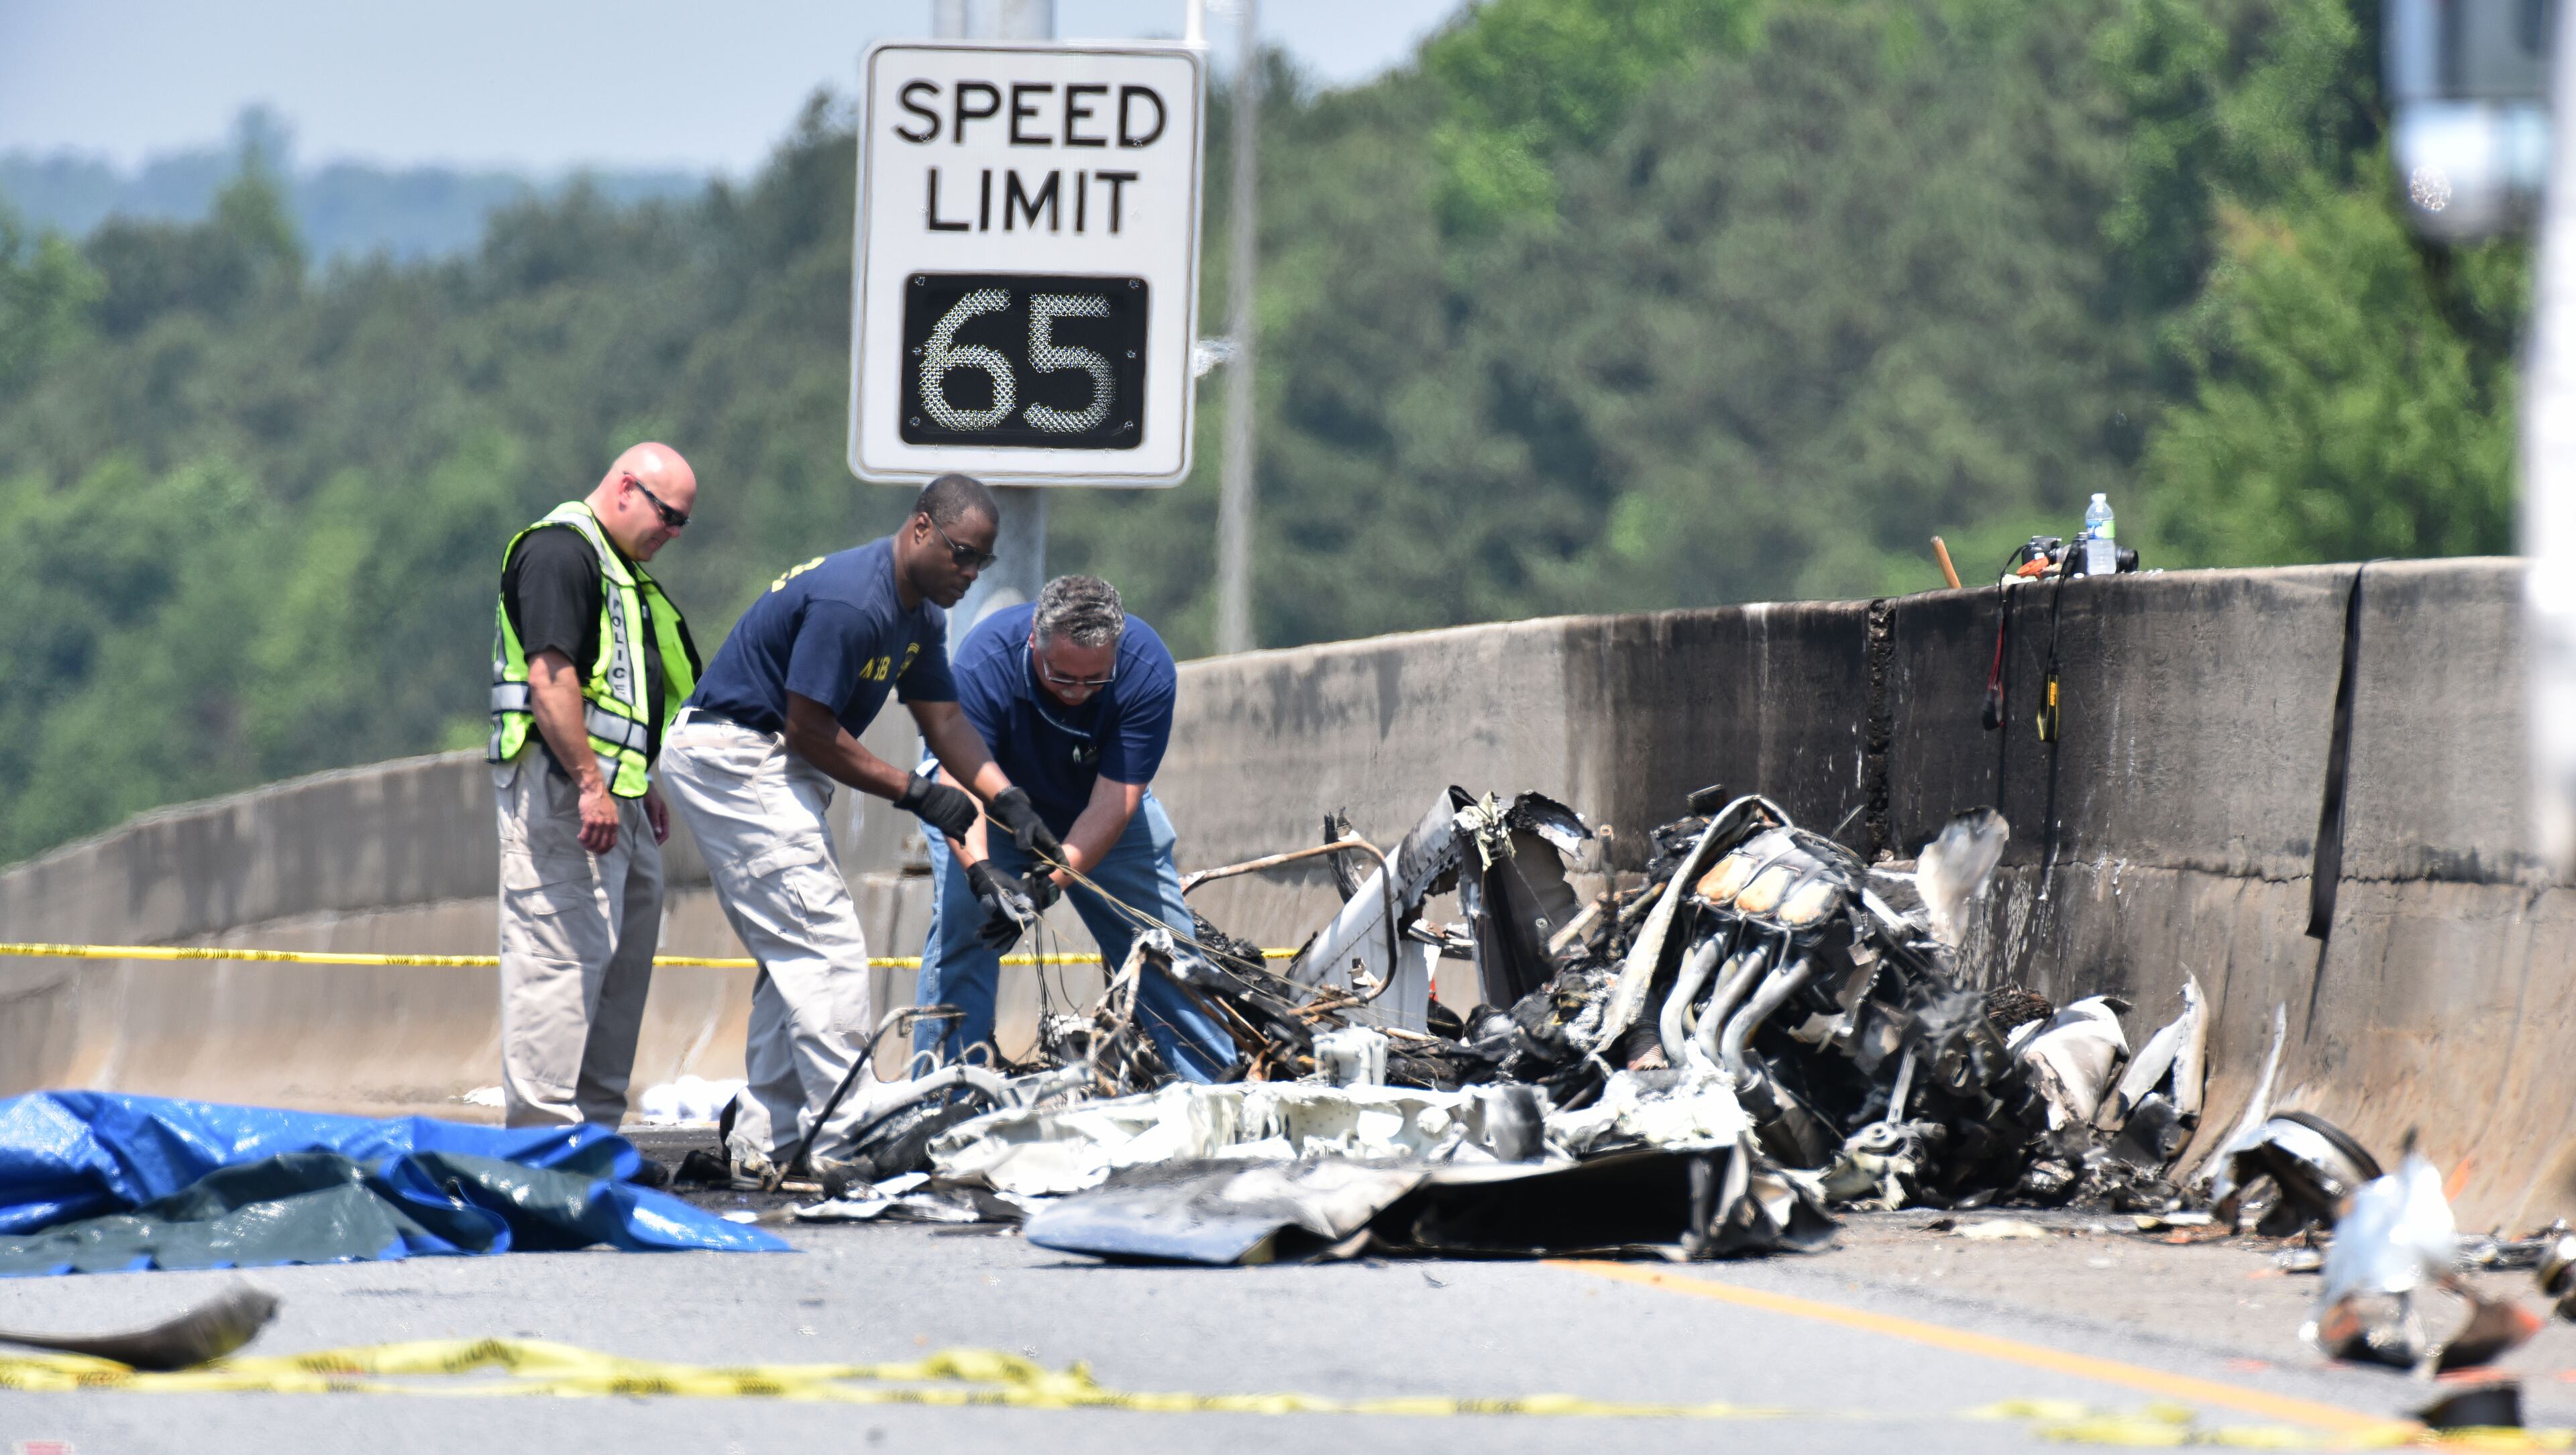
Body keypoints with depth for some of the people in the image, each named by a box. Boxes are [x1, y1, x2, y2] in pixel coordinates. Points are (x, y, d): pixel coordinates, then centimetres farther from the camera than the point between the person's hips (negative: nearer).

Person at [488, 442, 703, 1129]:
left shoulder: (618, 569, 23)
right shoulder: (560, 551, -11)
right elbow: (549, 678, -20)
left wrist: (643, 787, 25)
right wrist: (591, 785, -24)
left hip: (612, 794, 11)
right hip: (561, 783, -11)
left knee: (625, 956, 11)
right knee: (566, 951, -13)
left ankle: (597, 1124, 16)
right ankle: (545, 1129, -15)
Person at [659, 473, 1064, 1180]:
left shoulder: (920, 615, 9)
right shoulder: (849, 603, -24)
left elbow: (945, 722, 9)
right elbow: (810, 731, -23)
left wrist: (1010, 802, -5)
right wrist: (915, 792, -18)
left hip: (774, 771, 11)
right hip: (733, 756, -11)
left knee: (794, 959, 11)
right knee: (825, 948, -14)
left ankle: (762, 1143, 12)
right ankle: (844, 1142, -15)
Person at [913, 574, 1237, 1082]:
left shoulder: (1147, 669, -32)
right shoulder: (985, 662, -35)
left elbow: (1112, 802, -32)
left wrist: (1049, 883, -45)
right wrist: (980, 870, -56)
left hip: (1100, 822, 2)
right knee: (960, 934, -18)